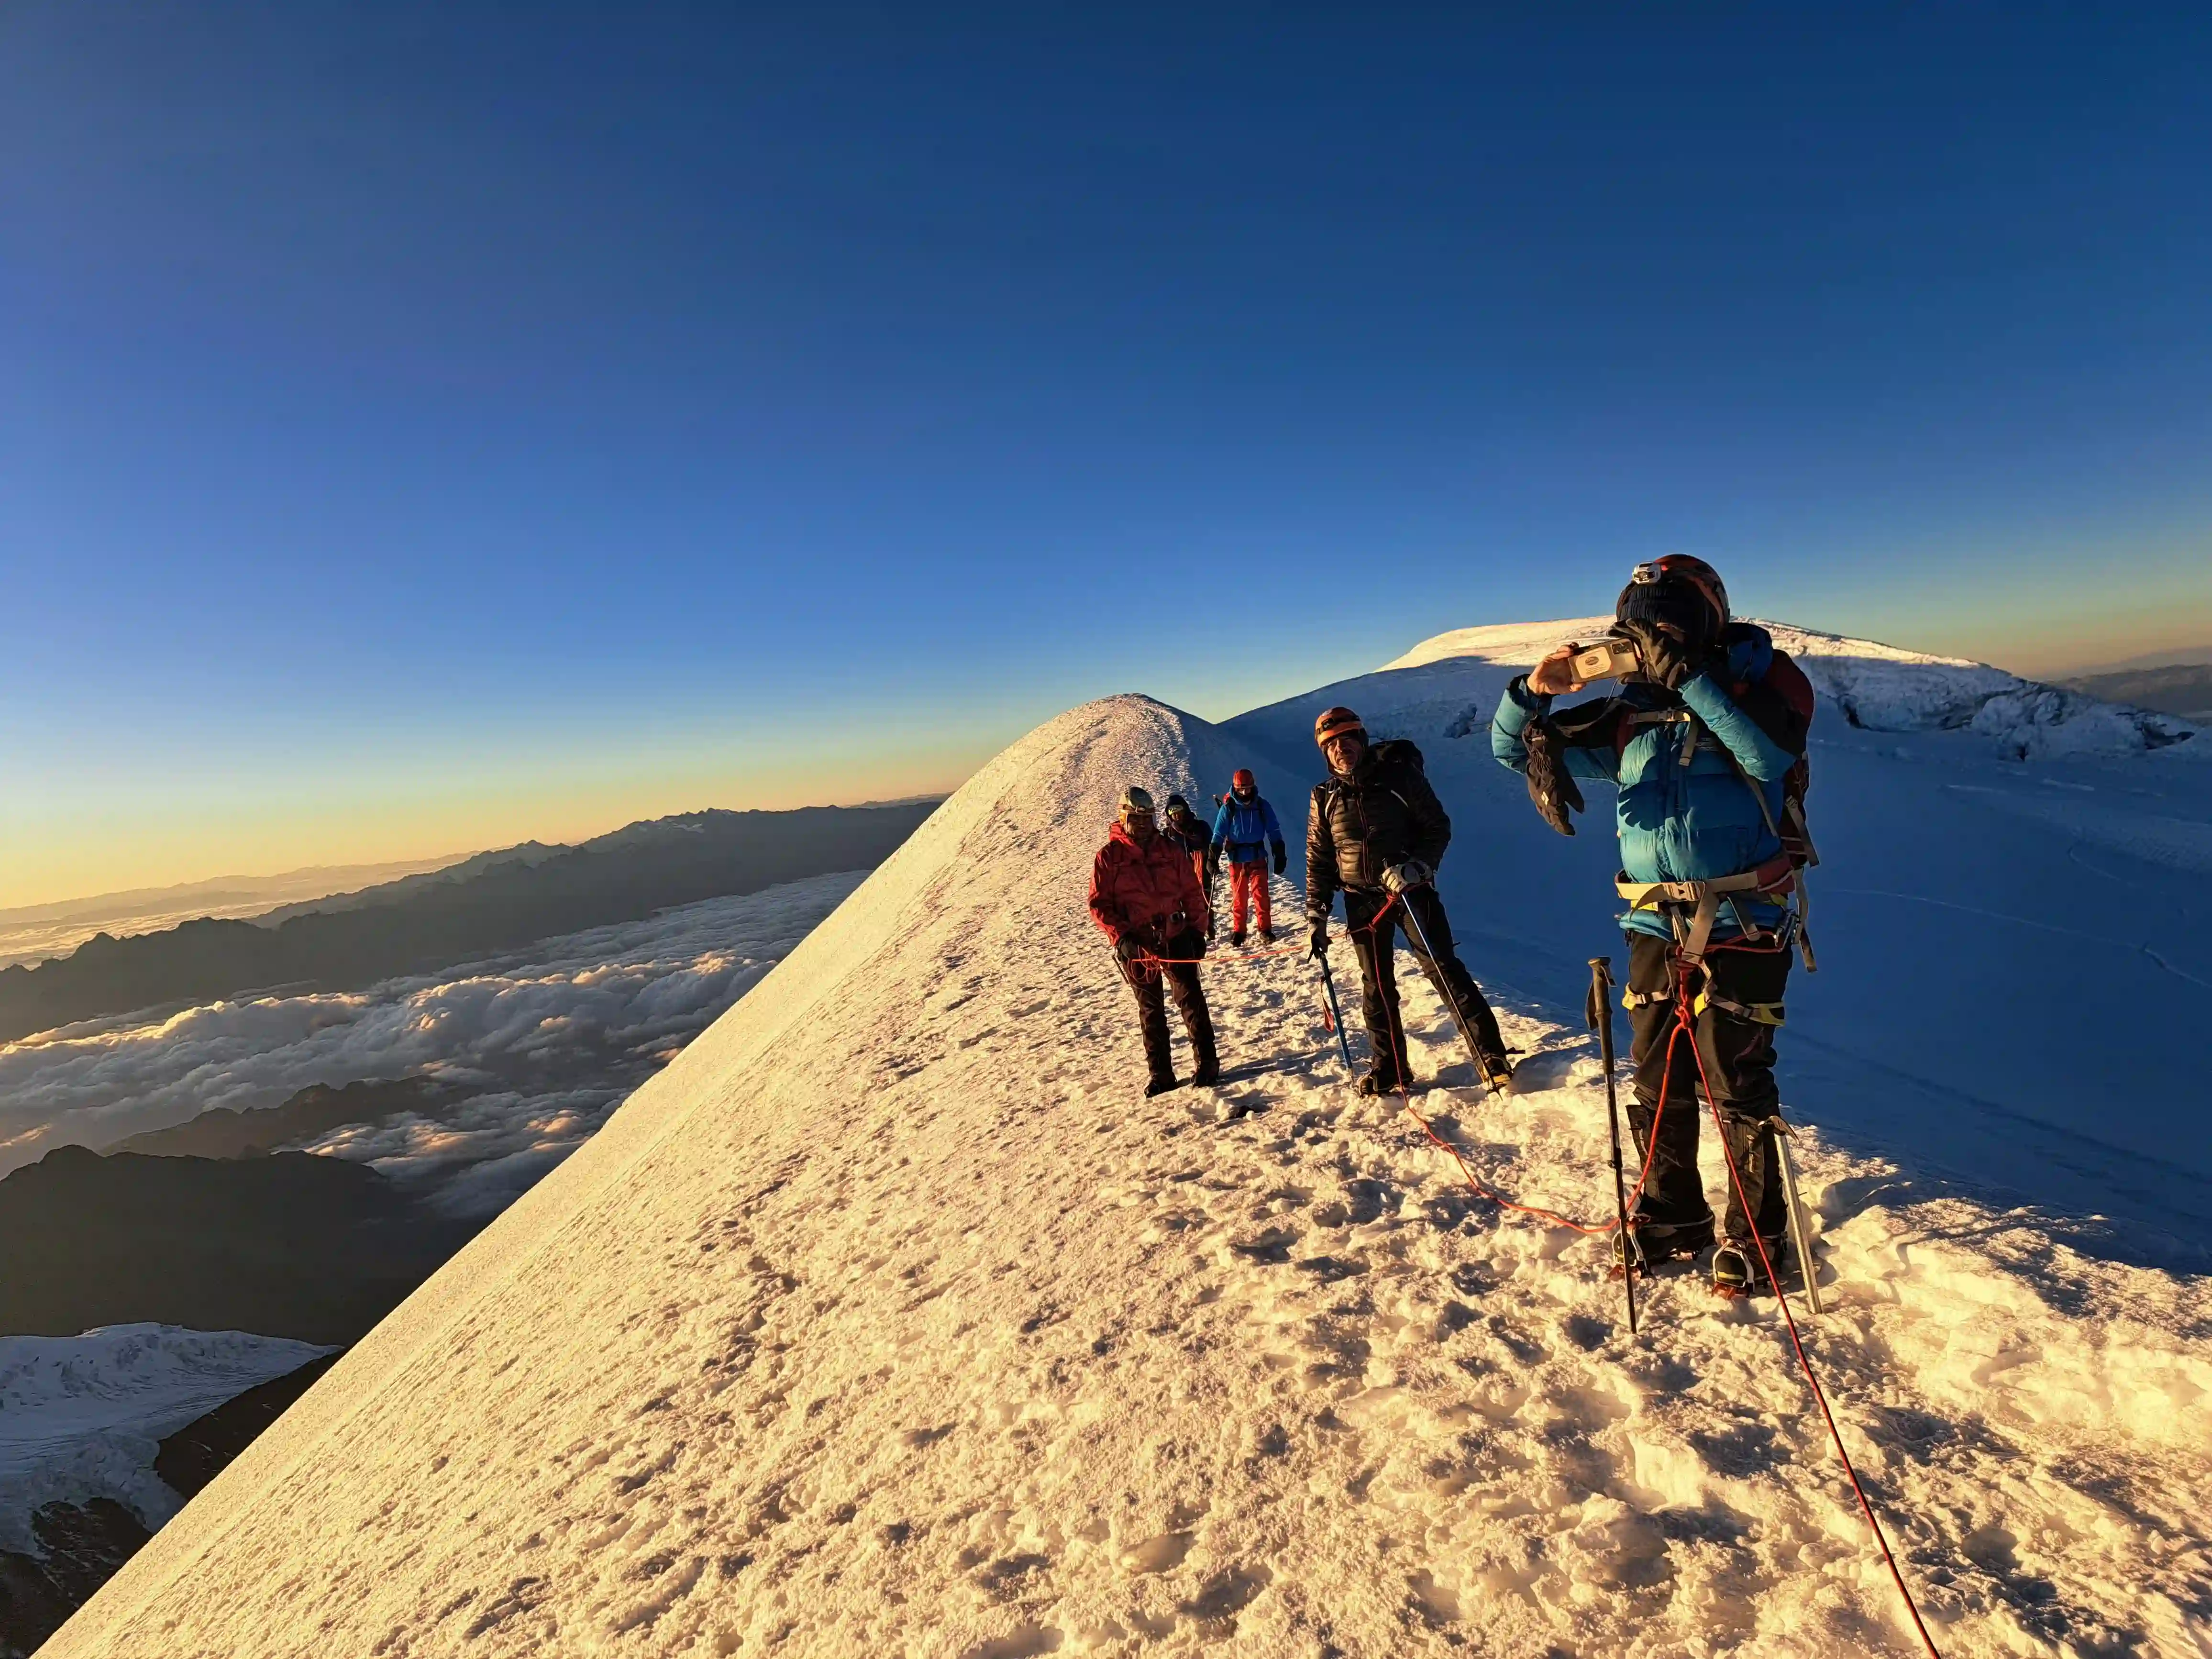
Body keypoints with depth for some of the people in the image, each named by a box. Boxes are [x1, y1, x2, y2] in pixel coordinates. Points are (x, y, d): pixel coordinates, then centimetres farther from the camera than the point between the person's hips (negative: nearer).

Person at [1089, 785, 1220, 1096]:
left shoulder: (1169, 850, 6)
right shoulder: (1109, 856, 0)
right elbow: (1099, 904, -3)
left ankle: (1207, 1063, 7)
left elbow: (1192, 892, 11)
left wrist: (1196, 929, 5)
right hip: (1137, 945, -1)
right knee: (1151, 1010, 9)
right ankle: (1161, 1075, 17)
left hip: (1176, 937, 1)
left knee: (1190, 999, -3)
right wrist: (1121, 936, -13)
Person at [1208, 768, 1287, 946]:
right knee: (1239, 897, 7)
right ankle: (1238, 931, 17)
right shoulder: (1228, 807, -5)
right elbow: (1218, 835, -3)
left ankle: (1266, 928, 10)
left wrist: (1280, 855, -1)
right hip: (1237, 859, 0)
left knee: (1261, 895, -2)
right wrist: (1213, 858, -11)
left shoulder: (1262, 805, -3)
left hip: (1258, 858, 0)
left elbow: (1274, 832, 2)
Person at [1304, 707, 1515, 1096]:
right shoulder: (1325, 798, 4)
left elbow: (1439, 828, -4)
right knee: (1376, 986, 8)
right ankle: (1389, 1069, 20)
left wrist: (1417, 866, -20)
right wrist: (1316, 915, 6)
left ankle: (1491, 1056, -2)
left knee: (1443, 969, -9)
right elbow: (1319, 860, 10)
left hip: (1411, 889, -3)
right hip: (1363, 900, 3)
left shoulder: (1400, 775, -6)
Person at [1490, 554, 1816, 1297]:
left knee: (1737, 1088, 2)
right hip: (1654, 929, 4)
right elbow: (1509, 747, 7)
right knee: (1657, 1084, 12)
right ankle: (1672, 1216, 31)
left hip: (1741, 928, -4)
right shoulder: (1627, 715, 6)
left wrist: (1688, 678, -27)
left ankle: (1756, 1234, 23)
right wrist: (1535, 693, -13)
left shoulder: (1764, 683, -4)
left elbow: (1772, 755, -27)